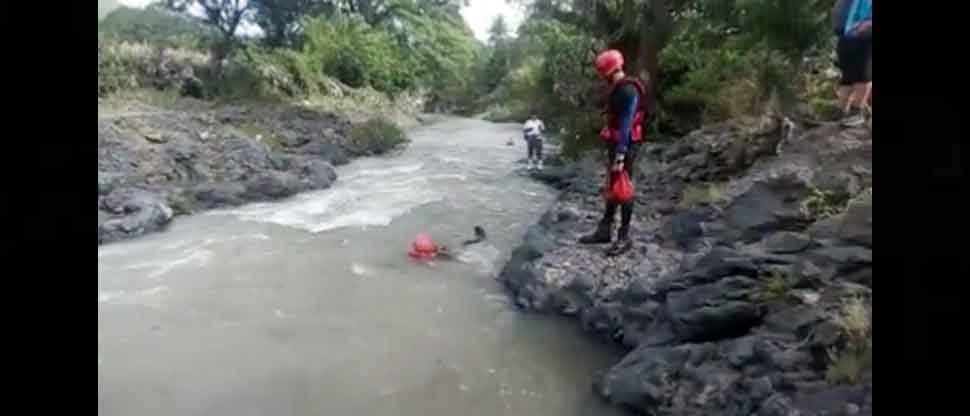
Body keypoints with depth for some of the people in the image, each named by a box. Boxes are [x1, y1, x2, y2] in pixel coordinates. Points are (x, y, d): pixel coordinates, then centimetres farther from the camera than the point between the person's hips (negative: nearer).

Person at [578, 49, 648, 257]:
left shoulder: (629, 90, -17)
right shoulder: (616, 89, 13)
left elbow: (626, 125, -23)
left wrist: (620, 156, -26)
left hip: (625, 146, -9)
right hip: (614, 145, 9)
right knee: (611, 188, 13)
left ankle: (624, 237, 6)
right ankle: (604, 231, 22)